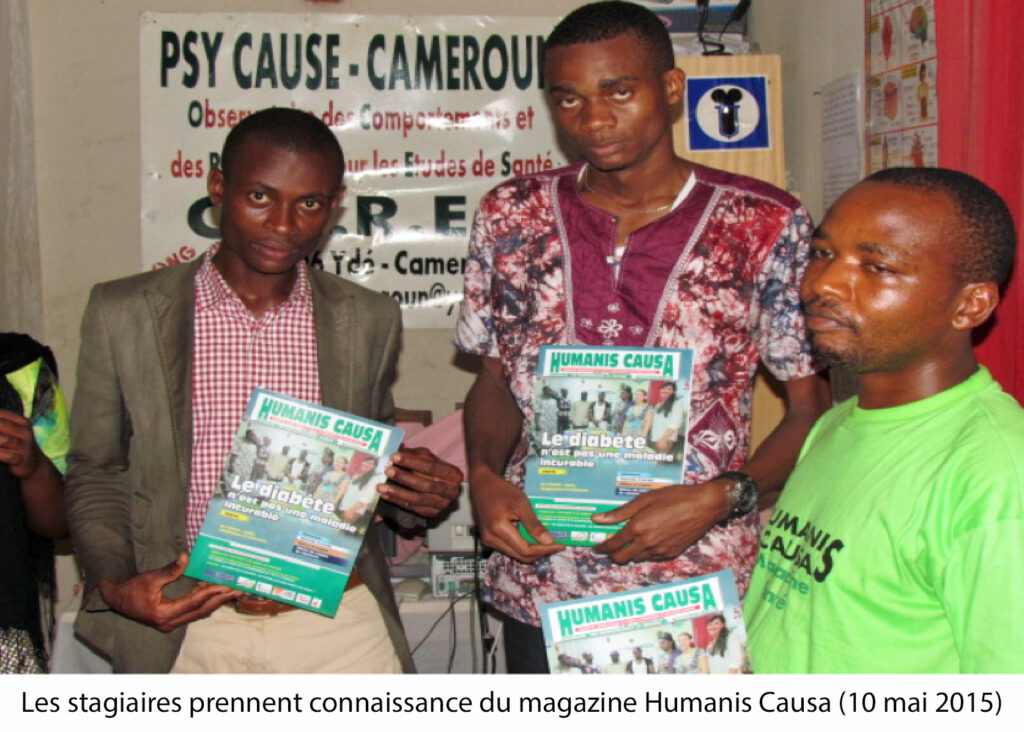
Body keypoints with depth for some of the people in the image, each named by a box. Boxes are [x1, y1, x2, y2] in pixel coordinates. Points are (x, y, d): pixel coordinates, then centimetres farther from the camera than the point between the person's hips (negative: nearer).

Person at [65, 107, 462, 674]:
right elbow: (96, 475, 6)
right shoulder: (123, 314, 0)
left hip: (339, 624, 2)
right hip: (189, 629, -1)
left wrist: (418, 491, -6)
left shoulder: (368, 320, 5)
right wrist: (113, 583, -10)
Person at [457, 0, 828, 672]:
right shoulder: (512, 217, 3)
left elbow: (813, 408, -2)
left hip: (702, 588, -2)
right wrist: (484, 474, -7)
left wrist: (718, 498, -16)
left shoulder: (766, 226, -5)